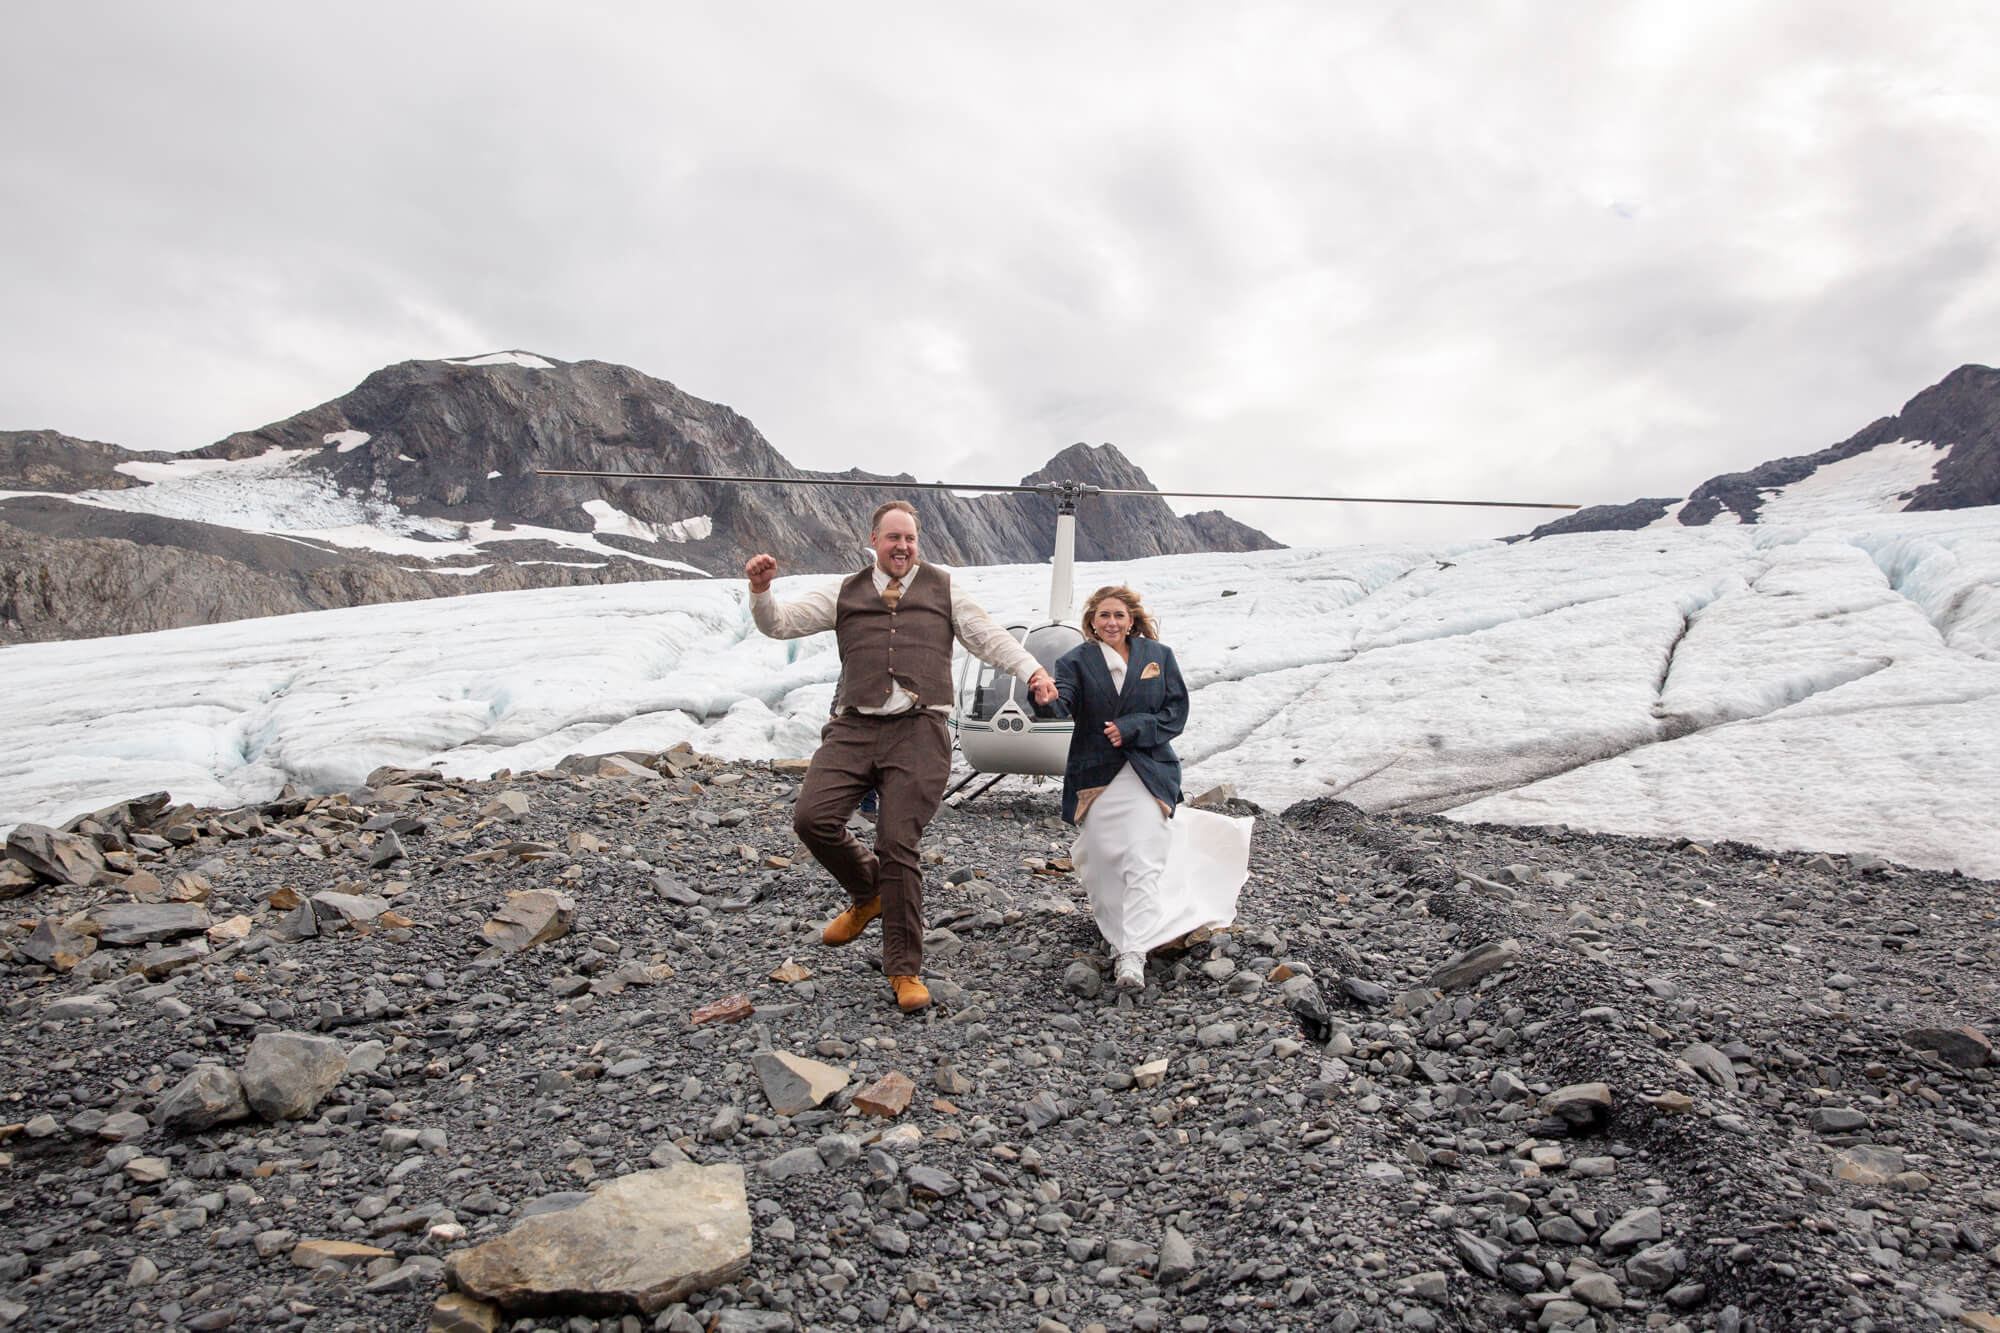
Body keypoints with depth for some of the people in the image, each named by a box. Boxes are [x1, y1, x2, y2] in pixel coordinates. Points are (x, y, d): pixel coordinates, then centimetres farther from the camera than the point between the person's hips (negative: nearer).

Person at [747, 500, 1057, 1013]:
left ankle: (904, 970, 6)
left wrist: (1032, 670, -2)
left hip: (918, 731, -2)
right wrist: (761, 590, -5)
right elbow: (780, 623, 15)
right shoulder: (845, 594, 19)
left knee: (898, 844, -8)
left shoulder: (942, 589, 18)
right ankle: (867, 893, 18)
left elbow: (990, 638, 14)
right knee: (812, 818, -14)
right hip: (853, 729, 2)